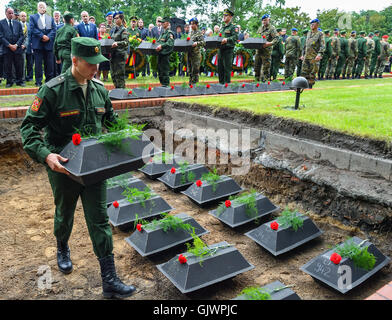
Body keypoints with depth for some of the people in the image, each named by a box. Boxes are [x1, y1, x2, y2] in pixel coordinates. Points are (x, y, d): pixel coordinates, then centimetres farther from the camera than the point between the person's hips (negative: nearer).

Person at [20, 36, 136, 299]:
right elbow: (29, 127, -13)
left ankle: (110, 281, 8)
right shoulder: (53, 90, -14)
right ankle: (63, 248, 54)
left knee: (100, 219, 2)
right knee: (65, 213, 20)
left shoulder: (99, 89, 2)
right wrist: (45, 154, -28)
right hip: (63, 166, -3)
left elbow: (111, 120, 17)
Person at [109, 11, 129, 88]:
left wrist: (117, 43, -31)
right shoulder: (113, 29, 18)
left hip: (120, 54, -8)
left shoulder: (124, 30, -5)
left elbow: (126, 42, -16)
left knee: (119, 74, -7)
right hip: (113, 54, 8)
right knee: (113, 74, 9)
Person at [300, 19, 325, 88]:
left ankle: (310, 85, 6)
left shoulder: (320, 34, -2)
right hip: (306, 57, 6)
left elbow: (323, 46, -11)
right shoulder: (309, 34, 17)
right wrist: (303, 54, 17)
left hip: (314, 57, -6)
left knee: (312, 73, -1)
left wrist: (319, 54, -25)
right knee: (304, 72, 2)